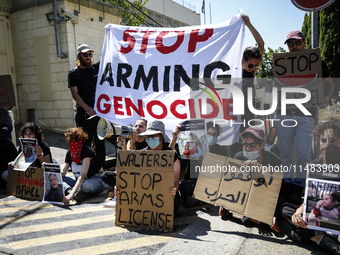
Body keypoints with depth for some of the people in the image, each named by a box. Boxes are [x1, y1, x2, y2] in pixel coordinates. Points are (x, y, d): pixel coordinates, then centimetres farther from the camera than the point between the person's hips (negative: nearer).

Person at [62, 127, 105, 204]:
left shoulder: (87, 151, -23)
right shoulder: (69, 153, 0)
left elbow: (82, 176, -33)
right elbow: (62, 173, 1)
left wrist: (71, 195, -43)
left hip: (95, 180, -7)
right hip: (78, 181, 7)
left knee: (86, 185, -42)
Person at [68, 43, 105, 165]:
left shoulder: (96, 68, 11)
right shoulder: (73, 73, 3)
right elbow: (75, 94, -5)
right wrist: (87, 108, -16)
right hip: (83, 114, -3)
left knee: (100, 142, 7)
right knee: (84, 143, 0)